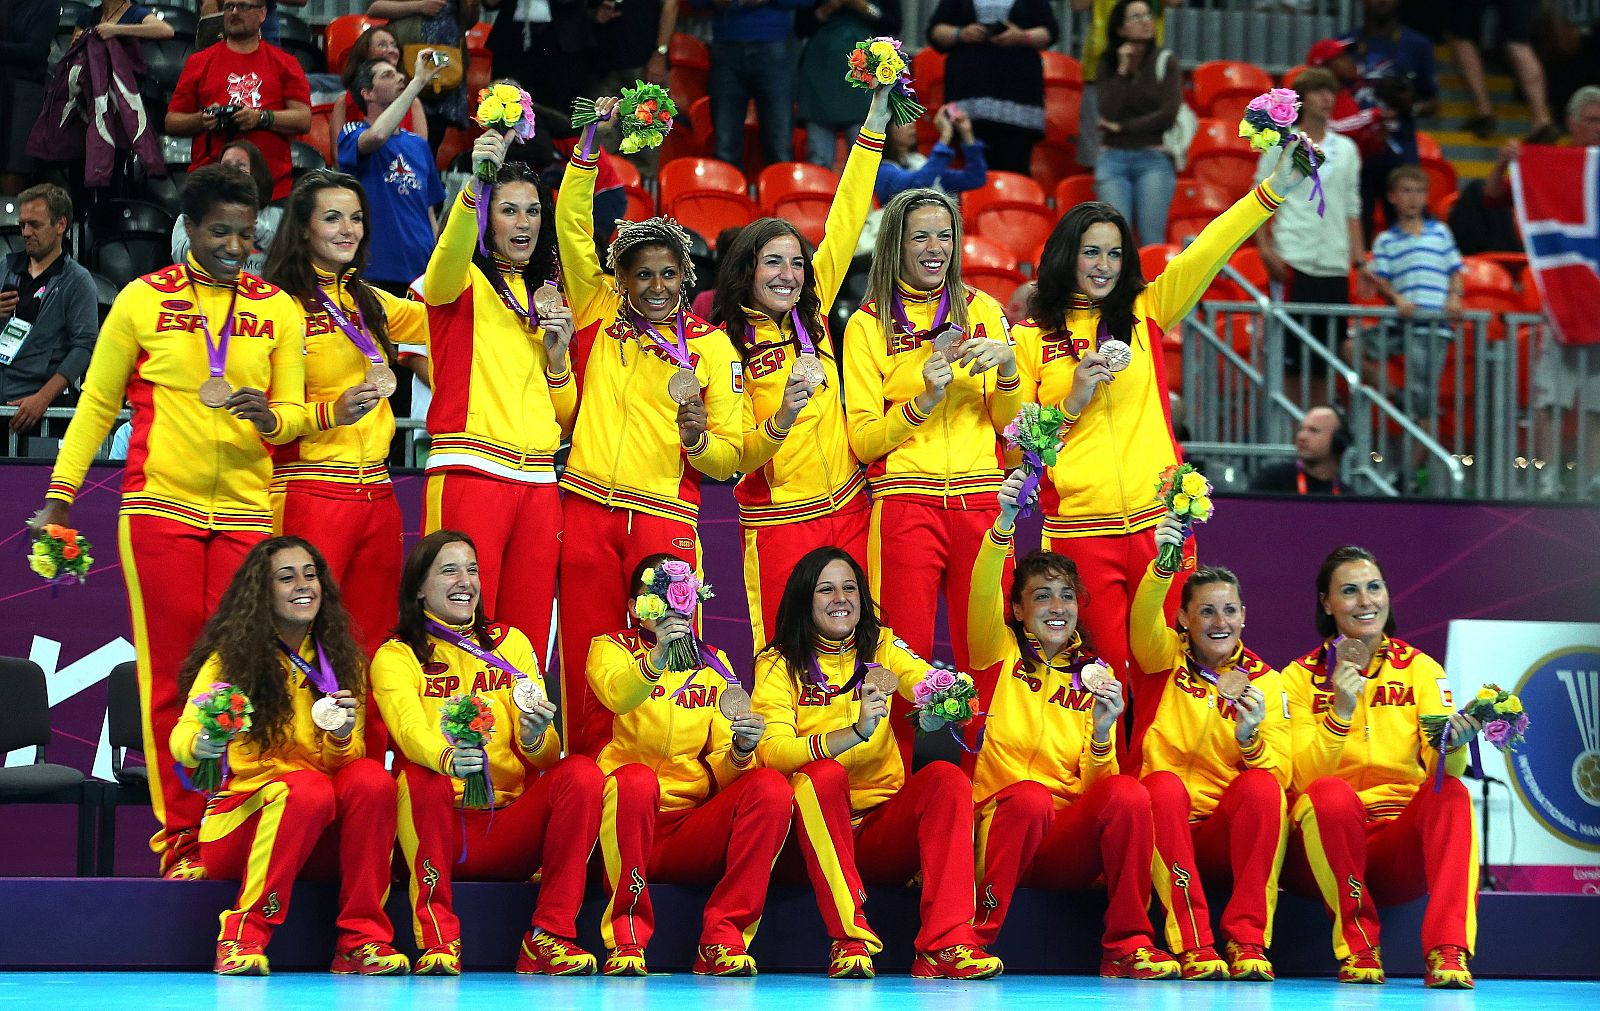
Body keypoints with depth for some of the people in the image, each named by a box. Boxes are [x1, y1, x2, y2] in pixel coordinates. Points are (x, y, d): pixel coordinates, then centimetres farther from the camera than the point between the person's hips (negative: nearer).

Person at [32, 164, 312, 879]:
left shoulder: (277, 308, 10)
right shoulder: (143, 299, 5)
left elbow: (293, 410, 10)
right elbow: (98, 403, 9)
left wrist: (270, 418, -14)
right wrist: (59, 496, 2)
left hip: (246, 515, 2)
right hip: (160, 514, -1)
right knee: (170, 677, -2)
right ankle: (181, 838, 1)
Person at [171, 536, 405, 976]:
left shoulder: (343, 661, 10)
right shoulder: (230, 658, -1)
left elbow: (348, 760, 4)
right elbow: (182, 738, -14)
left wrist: (342, 738, -20)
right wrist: (199, 746, -39)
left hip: (320, 838, 4)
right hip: (240, 819, -3)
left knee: (372, 778, -26)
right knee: (309, 787, -34)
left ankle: (361, 940, -23)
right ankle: (243, 935, -26)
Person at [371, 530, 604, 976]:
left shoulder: (510, 643, 14)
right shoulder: (396, 656, 4)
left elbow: (545, 756, 2)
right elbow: (409, 730, -19)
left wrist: (536, 737, -23)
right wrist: (447, 758, -43)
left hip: (511, 830, 3)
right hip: (441, 831, -3)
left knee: (581, 773, -23)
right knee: (421, 776, -34)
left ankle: (548, 937, -20)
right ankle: (438, 939, -26)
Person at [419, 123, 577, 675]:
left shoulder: (543, 297, 22)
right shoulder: (463, 284, 5)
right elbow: (452, 252, -23)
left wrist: (557, 354, 4)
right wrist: (477, 182, -39)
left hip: (537, 485, 6)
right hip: (469, 476, -6)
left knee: (527, 644, 3)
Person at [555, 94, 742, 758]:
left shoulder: (710, 346, 7)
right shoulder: (601, 317, 10)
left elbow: (727, 458, 7)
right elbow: (573, 227, 1)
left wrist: (697, 436, -14)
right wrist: (590, 142, -7)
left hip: (666, 517, -1)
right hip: (589, 509, 1)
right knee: (588, 662, 0)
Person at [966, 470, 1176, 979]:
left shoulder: (1091, 677, 17)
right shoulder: (1001, 655, 10)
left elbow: (1095, 784, 10)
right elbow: (982, 596, -13)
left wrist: (1101, 732, -11)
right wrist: (1004, 524, -30)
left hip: (1067, 849, 3)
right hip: (1000, 824, -2)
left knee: (1127, 794, -26)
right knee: (1031, 797, -35)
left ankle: (1126, 945, -19)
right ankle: (974, 940, -24)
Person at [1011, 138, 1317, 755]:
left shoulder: (1145, 315, 12)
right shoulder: (1031, 337, 7)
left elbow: (1206, 254, 1)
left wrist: (1273, 191, -9)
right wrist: (1072, 400, -10)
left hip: (1157, 521, 2)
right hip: (1079, 529, -2)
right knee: (1104, 675, -1)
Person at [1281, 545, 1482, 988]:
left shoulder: (1420, 669, 7)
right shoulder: (1301, 677, 3)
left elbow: (1441, 768, -7)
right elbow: (1302, 779, -9)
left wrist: (1452, 743, -30)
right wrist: (1340, 713, -23)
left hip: (1401, 846, 1)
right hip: (1329, 845, -1)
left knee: (1452, 793, -28)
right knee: (1331, 793, -33)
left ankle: (1447, 951, -38)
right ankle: (1358, 948, -21)